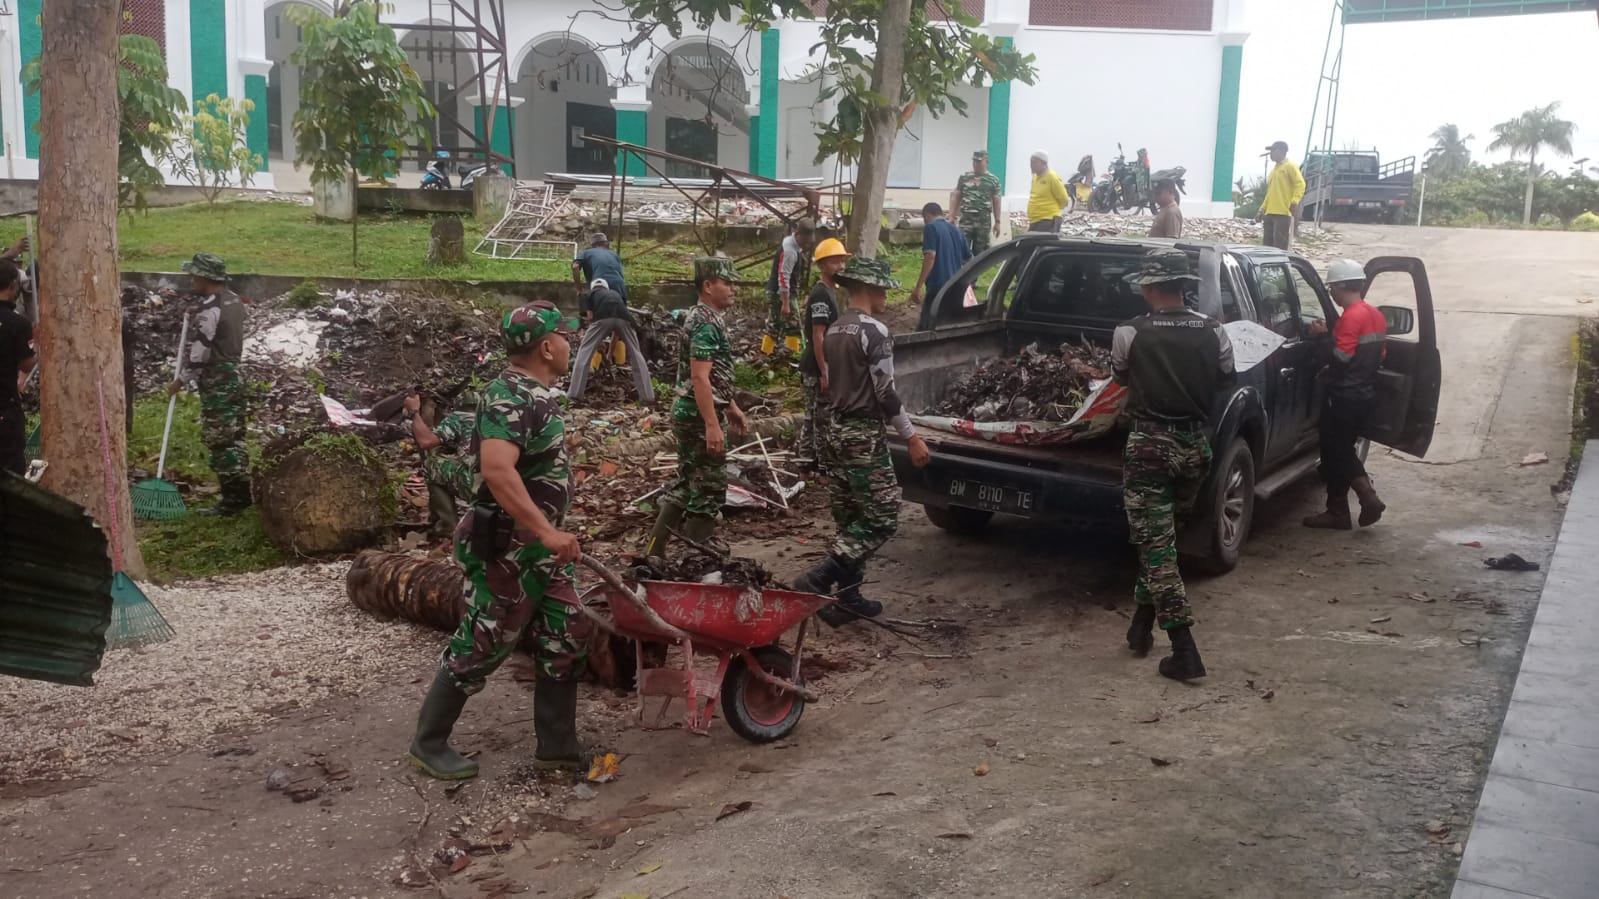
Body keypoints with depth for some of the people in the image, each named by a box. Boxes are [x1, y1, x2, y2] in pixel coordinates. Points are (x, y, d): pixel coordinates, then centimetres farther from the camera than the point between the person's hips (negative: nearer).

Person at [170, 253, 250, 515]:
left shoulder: (210, 309, -19)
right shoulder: (234, 300, 9)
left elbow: (200, 351, -18)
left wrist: (182, 379, -7)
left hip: (216, 381, -9)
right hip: (234, 375, 9)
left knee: (219, 440, -4)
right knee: (234, 437, 13)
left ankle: (231, 500, -2)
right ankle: (241, 493, 18)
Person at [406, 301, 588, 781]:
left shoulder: (537, 392, 9)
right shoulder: (508, 397, -22)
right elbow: (498, 470, -37)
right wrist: (547, 531, -38)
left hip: (542, 548, 9)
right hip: (508, 549, -9)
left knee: (563, 643, 11)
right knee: (481, 646, 3)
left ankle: (557, 746, 21)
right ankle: (429, 742, 20)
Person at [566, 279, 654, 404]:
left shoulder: (587, 294, 32)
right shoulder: (616, 294, 42)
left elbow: (589, 318, 19)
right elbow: (617, 329, 43)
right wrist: (611, 352, 53)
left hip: (602, 317, -3)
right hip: (623, 317, 3)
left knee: (584, 352, 11)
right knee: (636, 355, 16)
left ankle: (574, 394, 5)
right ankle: (647, 396, 13)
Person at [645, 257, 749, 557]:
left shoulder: (704, 318, 14)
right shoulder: (707, 323, -18)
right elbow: (699, 378, -25)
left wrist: (731, 407, 26)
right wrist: (713, 425, -27)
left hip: (690, 414, 10)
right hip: (700, 418, -10)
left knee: (687, 484, 16)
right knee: (710, 489, -1)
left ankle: (654, 551, 20)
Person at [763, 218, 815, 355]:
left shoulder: (794, 243, 7)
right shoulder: (789, 250, -23)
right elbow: (783, 278, -26)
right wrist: (785, 304, -26)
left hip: (774, 292, 10)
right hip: (780, 293, -10)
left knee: (774, 326, 12)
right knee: (793, 327, -7)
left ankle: (764, 355, 17)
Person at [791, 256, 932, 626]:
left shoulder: (835, 329, 13)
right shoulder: (874, 331, -14)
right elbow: (886, 392, -17)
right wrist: (911, 437, -12)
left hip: (838, 429, 9)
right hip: (865, 433, -9)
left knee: (850, 520, 13)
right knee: (882, 518, -5)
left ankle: (848, 597, 15)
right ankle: (816, 580, -12)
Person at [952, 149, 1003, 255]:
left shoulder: (993, 180, 5)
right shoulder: (964, 178, 8)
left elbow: (996, 202, 5)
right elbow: (956, 197, 9)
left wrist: (997, 222, 0)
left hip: (983, 222, 0)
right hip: (966, 220, 0)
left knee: (980, 252, 6)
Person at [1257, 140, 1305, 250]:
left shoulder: (1290, 166, -1)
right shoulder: (1274, 169, 24)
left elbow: (1300, 184, -12)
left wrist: (1294, 202, -26)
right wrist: (1262, 209, 23)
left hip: (1283, 213, -9)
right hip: (1270, 213, 9)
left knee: (1279, 247, -12)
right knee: (1267, 245, 6)